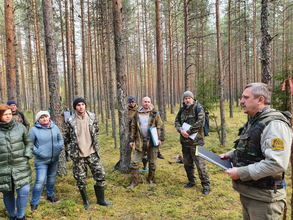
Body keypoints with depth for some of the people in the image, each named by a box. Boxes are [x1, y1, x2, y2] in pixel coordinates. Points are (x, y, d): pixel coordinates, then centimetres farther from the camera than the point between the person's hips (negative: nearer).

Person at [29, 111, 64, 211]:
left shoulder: (54, 127, 2)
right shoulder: (34, 129, -10)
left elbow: (60, 139, 14)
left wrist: (60, 147, 0)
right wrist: (37, 152, -14)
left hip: (54, 158, 5)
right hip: (41, 160, -5)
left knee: (52, 177, 18)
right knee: (40, 180, -8)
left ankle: (50, 195, 39)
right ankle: (34, 202, 9)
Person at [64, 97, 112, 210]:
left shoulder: (93, 117, 0)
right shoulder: (70, 121, -7)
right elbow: (66, 137, 7)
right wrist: (68, 149, 15)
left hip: (92, 153, 2)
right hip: (78, 155, -2)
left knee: (100, 175, 3)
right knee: (81, 179, 8)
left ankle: (101, 200, 23)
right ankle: (86, 202, 30)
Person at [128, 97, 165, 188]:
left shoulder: (154, 113, 2)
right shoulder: (137, 114, 7)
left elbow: (160, 126, 0)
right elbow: (133, 128, 13)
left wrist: (160, 138, -9)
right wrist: (132, 140, 10)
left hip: (152, 142, -1)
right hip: (140, 142, 2)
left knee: (152, 163, 9)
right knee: (134, 162, 0)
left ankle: (151, 180, 27)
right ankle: (134, 182, 13)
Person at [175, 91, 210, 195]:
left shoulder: (199, 108, -6)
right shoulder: (182, 110, 13)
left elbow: (200, 123, -16)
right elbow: (177, 121, 11)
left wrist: (189, 131, -15)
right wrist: (181, 130, -9)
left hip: (196, 141, -6)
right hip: (184, 141, 7)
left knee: (200, 164, -5)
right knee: (187, 163, 16)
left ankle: (206, 185, 10)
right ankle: (192, 181, 34)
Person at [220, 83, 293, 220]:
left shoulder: (274, 124, -22)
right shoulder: (252, 121, 10)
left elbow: (276, 164, -31)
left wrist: (241, 173, -25)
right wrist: (230, 155, 8)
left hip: (263, 198, -9)